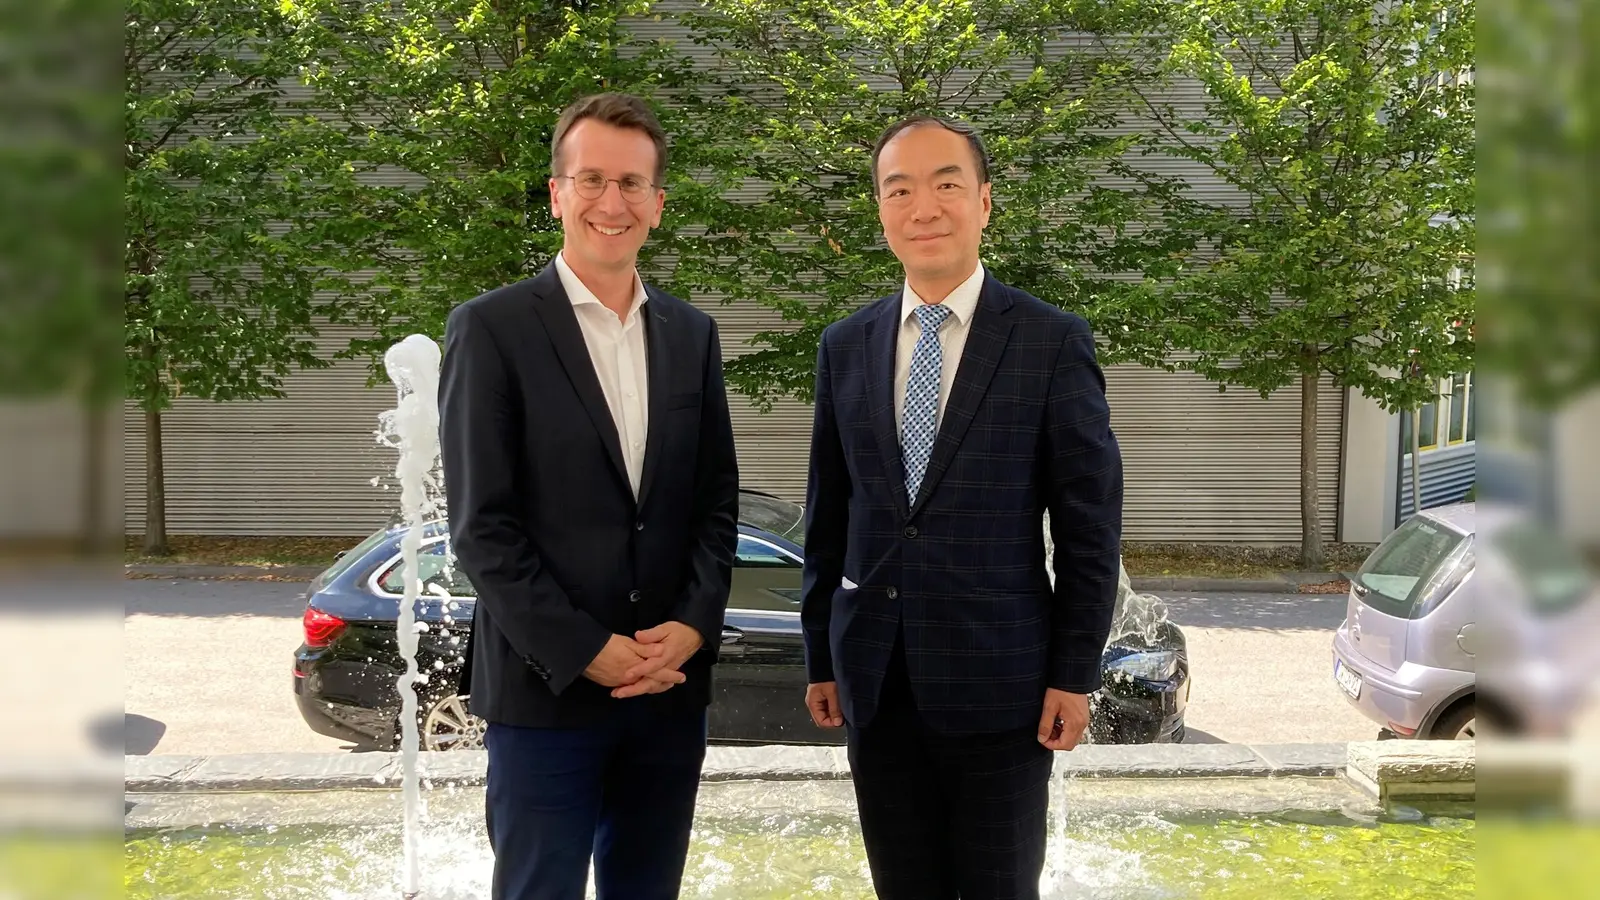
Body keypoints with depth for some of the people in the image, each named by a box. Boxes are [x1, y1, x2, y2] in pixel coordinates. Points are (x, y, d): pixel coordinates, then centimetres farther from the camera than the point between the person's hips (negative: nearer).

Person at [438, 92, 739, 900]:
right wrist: (586, 652, -14)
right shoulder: (492, 328, -5)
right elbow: (481, 524, -9)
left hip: (672, 688, 4)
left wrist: (692, 627, -6)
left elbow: (717, 498, 10)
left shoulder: (691, 333, 10)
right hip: (546, 689, -4)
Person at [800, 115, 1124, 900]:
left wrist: (1075, 673, -7)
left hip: (1000, 679, -3)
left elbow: (1091, 524, -4)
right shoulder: (845, 348, 7)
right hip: (876, 682, 3)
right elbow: (826, 518, 11)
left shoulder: (1053, 342, -5)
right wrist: (821, 658, 10)